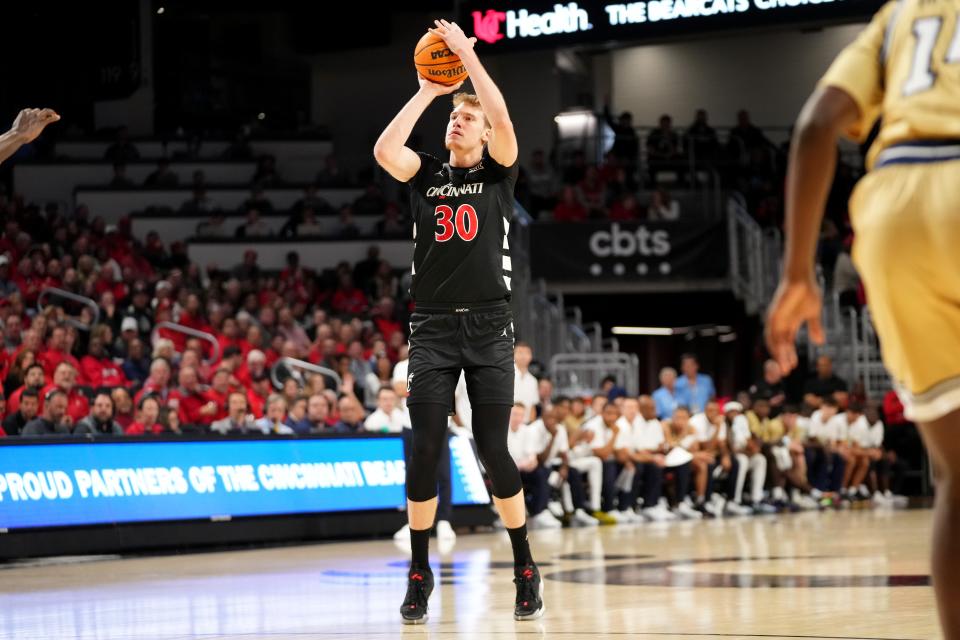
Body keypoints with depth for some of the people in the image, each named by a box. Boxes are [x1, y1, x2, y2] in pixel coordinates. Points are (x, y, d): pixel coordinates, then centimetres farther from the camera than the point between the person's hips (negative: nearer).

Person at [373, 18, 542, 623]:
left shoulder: (498, 172, 6)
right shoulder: (427, 174, 10)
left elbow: (503, 120, -14)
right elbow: (385, 149, -10)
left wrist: (466, 51, -9)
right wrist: (428, 91, -3)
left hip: (489, 328, -2)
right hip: (433, 328, 2)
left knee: (493, 449, -3)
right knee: (426, 449, -5)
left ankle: (526, 567, 10)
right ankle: (420, 573, 5)